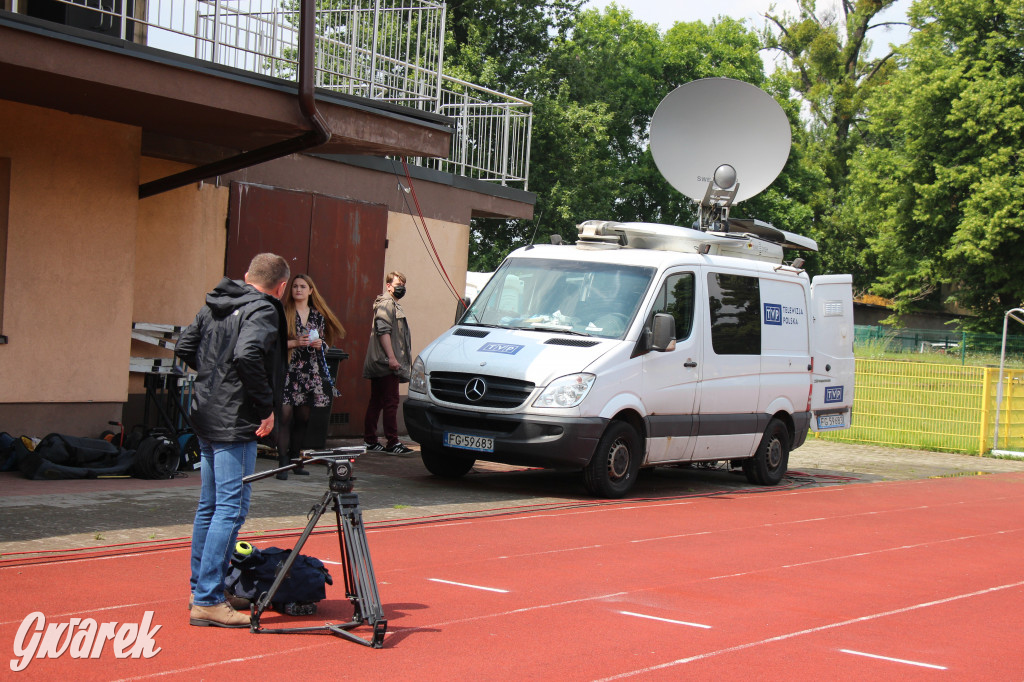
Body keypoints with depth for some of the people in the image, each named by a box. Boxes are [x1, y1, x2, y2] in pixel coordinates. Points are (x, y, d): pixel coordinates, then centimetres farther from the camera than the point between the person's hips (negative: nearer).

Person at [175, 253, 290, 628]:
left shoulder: (213, 305, 13)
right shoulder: (263, 311, -12)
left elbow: (184, 347, 14)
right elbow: (247, 356, -28)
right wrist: (266, 406, -19)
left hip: (207, 417, 9)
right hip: (236, 424, -9)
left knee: (209, 506, 17)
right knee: (231, 509, -7)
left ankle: (201, 589, 25)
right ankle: (208, 602, -7)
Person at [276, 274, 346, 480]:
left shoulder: (318, 316, 13)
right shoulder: (283, 313, 1)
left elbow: (325, 344, 20)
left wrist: (320, 344, -2)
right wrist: (295, 343, -13)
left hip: (311, 371, 4)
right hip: (288, 369, -4)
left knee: (302, 418, 6)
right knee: (286, 416, -11)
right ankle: (283, 464, -10)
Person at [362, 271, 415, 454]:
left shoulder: (394, 305, 24)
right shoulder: (385, 304, -9)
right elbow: (383, 331, -19)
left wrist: (407, 358, 30)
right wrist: (391, 357, -24)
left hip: (378, 364, 11)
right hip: (386, 364, -11)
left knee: (376, 402, 10)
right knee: (391, 402, -10)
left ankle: (370, 441, 13)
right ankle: (392, 443, -10)